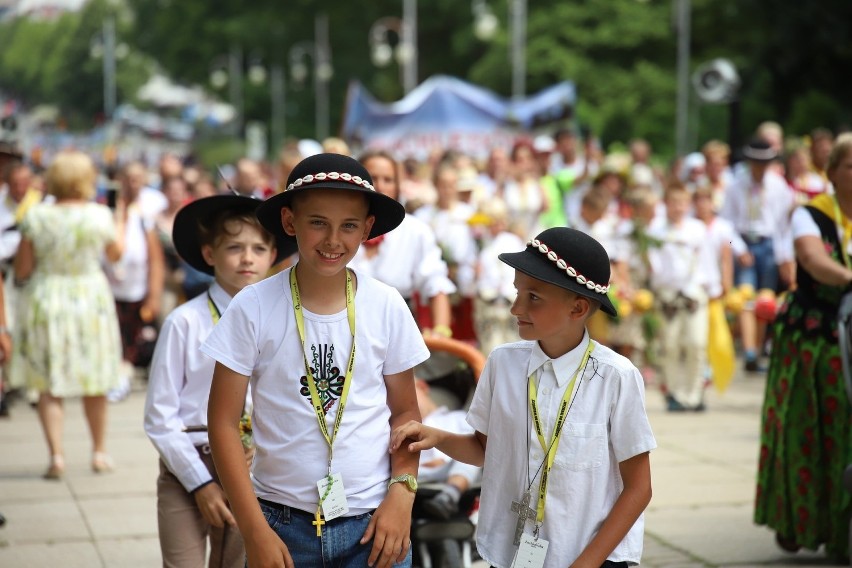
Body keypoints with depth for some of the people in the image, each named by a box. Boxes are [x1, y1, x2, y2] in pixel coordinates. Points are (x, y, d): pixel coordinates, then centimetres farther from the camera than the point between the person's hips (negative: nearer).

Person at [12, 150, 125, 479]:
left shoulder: (36, 217, -9)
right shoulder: (100, 216, -9)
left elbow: (22, 270, -5)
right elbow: (116, 252, 10)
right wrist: (120, 220, 25)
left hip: (46, 303, -1)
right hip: (91, 300, 1)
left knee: (49, 384, 5)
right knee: (94, 383, 14)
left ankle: (56, 455, -6)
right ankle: (99, 452, 25)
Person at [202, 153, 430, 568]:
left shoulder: (387, 307, -2)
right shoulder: (253, 308, -7)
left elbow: (404, 412, 7)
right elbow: (224, 423, -4)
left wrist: (402, 494, -8)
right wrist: (255, 531, -9)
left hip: (372, 521, 1)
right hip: (281, 521, -1)